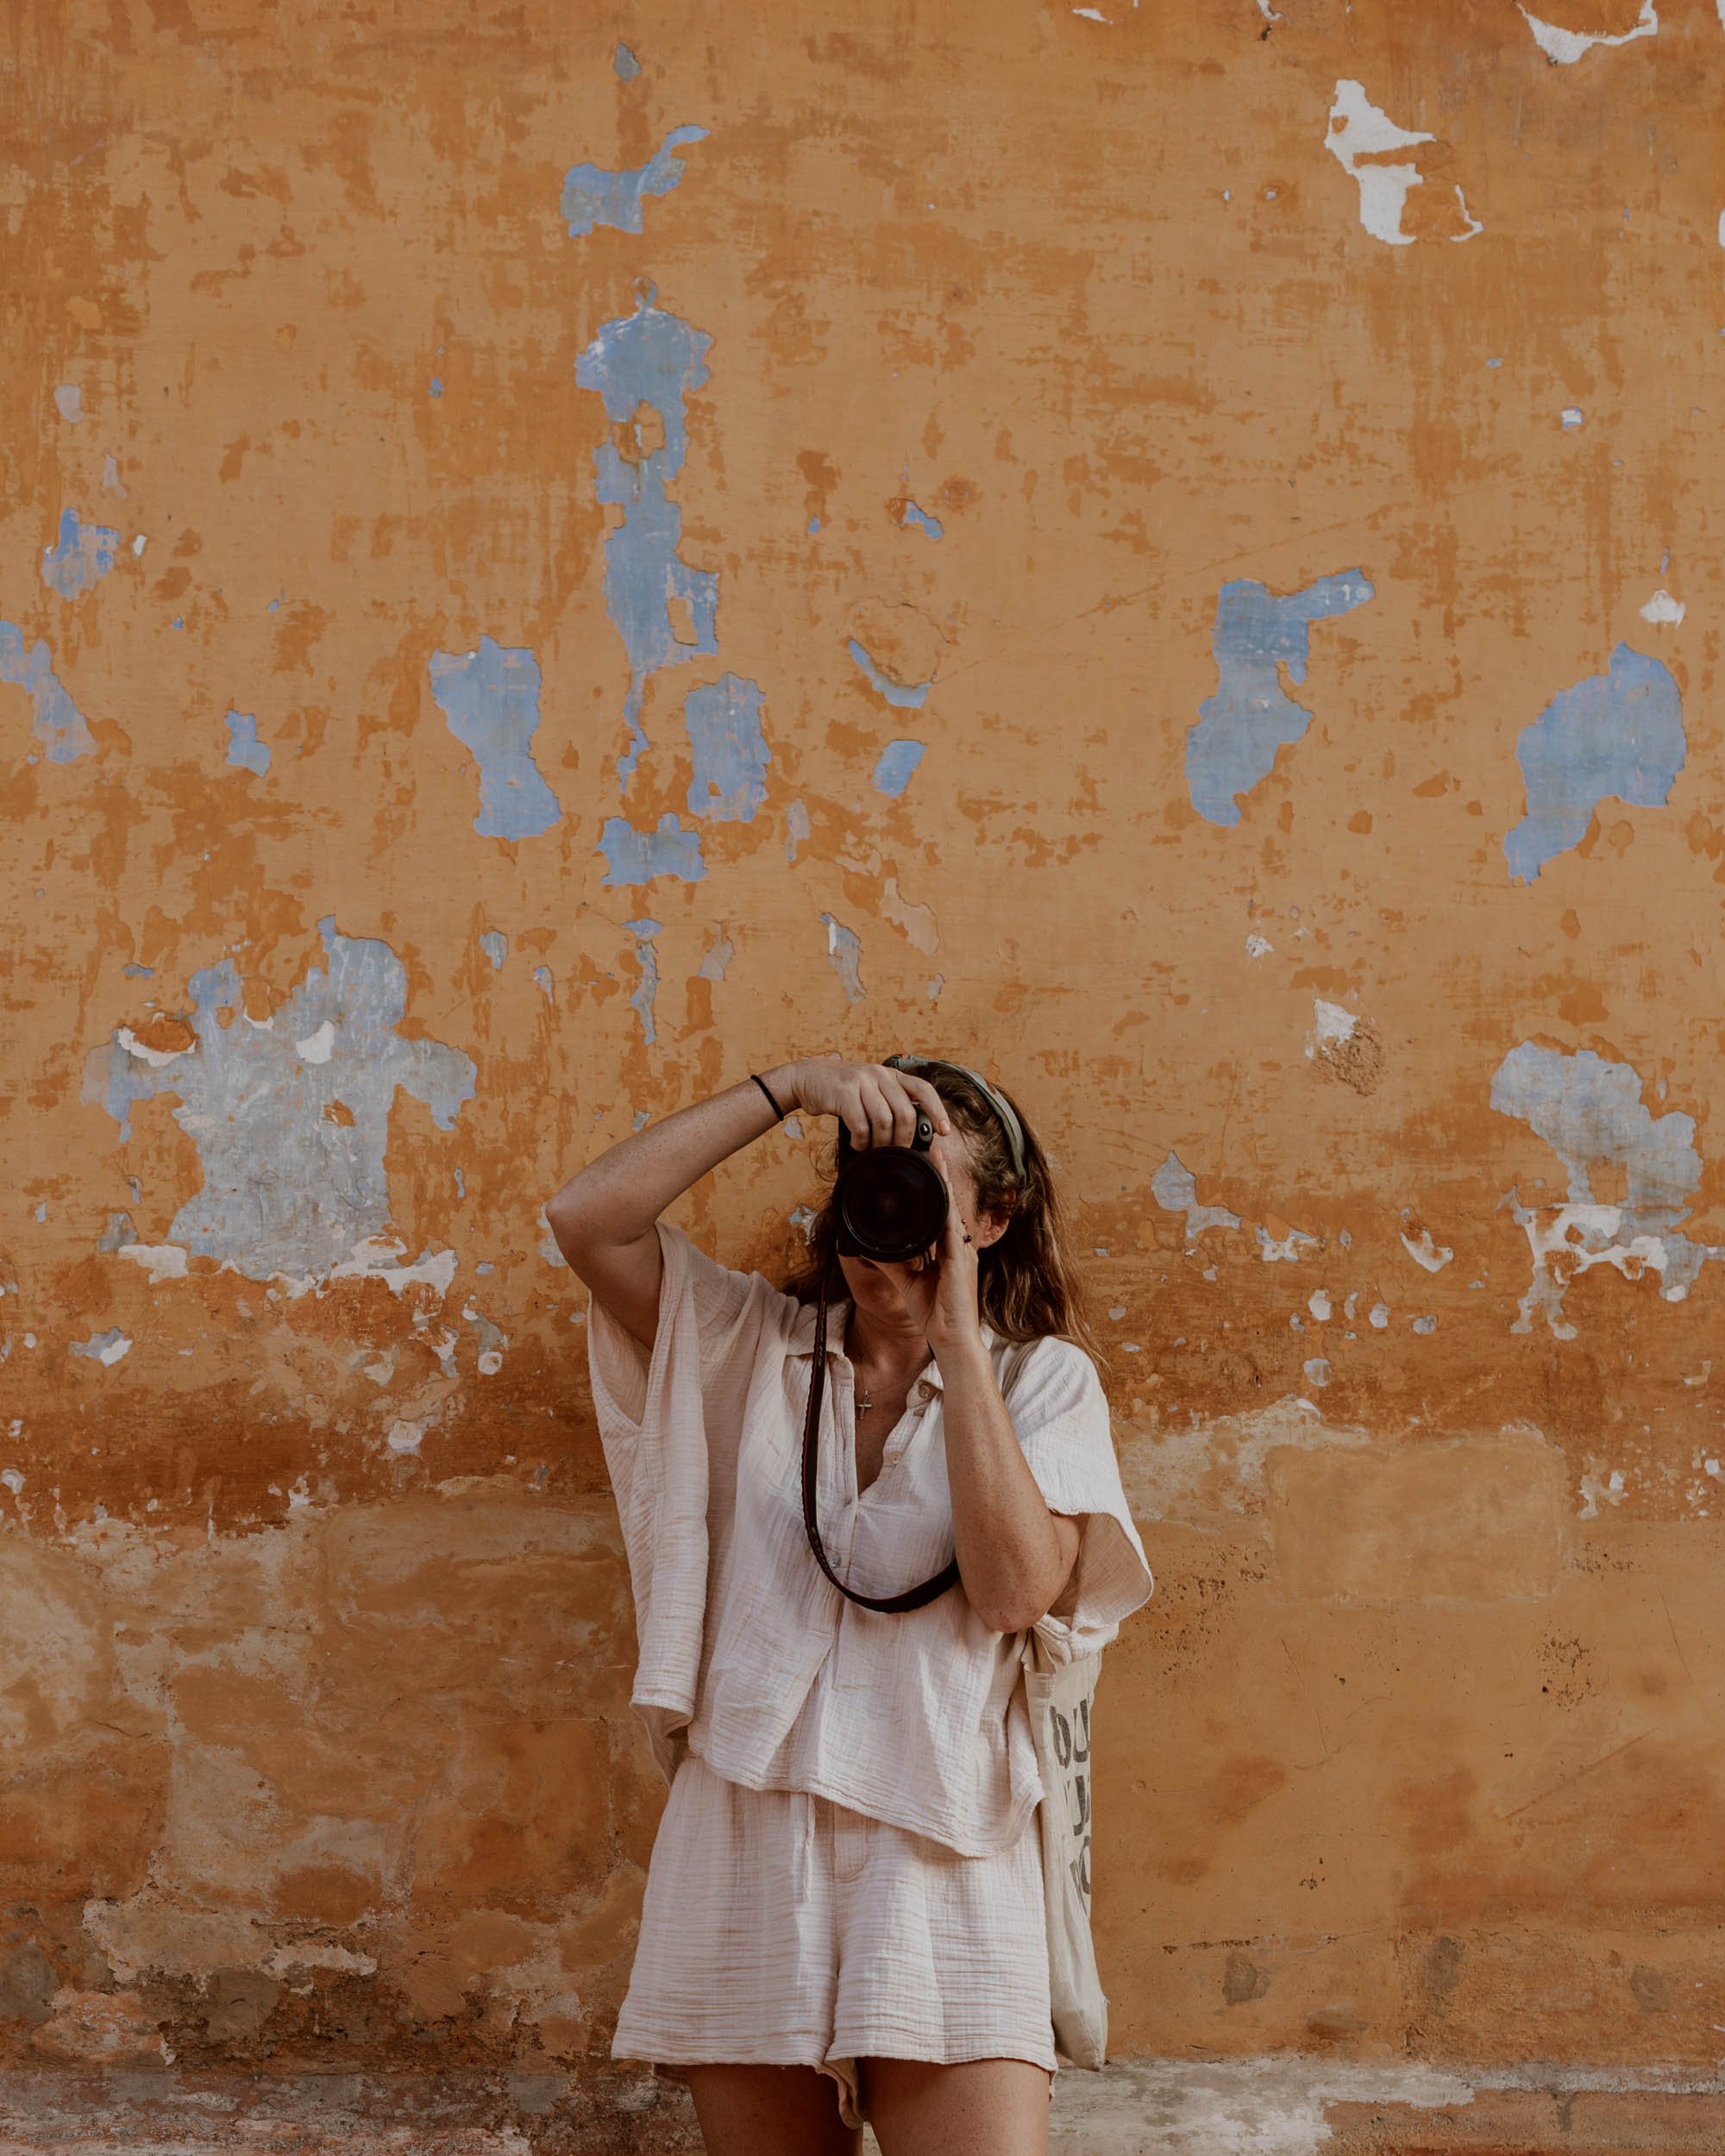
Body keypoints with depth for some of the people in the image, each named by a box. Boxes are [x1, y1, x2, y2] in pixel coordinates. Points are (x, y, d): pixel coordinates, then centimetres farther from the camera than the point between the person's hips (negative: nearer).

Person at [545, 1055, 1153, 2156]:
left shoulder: (1040, 1381, 6)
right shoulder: (748, 1344, 11)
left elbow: (1016, 1590, -11)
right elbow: (586, 1217, -4)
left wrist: (956, 1338, -10)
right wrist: (792, 1084, -7)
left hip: (942, 1870, -2)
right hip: (743, 1855, 2)